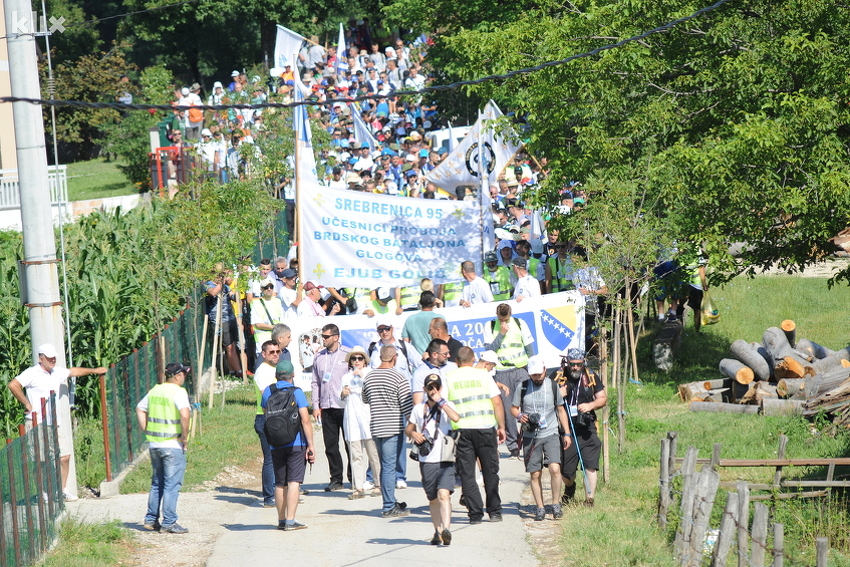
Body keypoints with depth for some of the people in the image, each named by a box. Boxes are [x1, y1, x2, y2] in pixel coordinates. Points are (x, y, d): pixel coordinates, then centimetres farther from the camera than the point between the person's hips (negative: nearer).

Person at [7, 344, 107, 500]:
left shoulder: (57, 372, 14)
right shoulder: (32, 373, -9)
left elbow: (73, 371, 33)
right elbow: (13, 385, -20)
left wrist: (94, 371, 42)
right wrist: (27, 404, -15)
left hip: (55, 424, 7)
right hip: (38, 425, -7)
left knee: (64, 457, 4)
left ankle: (63, 490, 16)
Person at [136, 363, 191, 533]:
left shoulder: (154, 391, 10)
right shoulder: (178, 392, -12)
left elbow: (140, 409, 18)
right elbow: (184, 415, -26)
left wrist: (147, 432, 14)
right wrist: (184, 437, -15)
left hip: (154, 443, 7)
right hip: (172, 445, -7)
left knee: (157, 483, 17)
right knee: (172, 485, -2)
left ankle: (151, 519, 19)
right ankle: (169, 523, -2)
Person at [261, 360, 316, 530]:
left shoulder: (268, 392, 4)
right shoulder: (296, 392, -8)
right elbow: (305, 420, -12)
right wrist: (311, 445, -10)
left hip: (275, 444, 4)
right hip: (296, 444, -4)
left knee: (280, 483, 12)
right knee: (294, 481, -5)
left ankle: (281, 520, 16)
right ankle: (290, 520, -11)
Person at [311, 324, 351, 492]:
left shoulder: (348, 354, 0)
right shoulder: (319, 357, 11)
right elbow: (315, 382, 14)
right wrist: (316, 405, 7)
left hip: (345, 406, -4)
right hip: (326, 407, 4)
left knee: (350, 444, 1)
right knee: (330, 445, 4)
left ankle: (353, 477, 10)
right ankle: (336, 479, 11)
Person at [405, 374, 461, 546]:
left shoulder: (447, 406, 4)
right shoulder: (418, 409, 12)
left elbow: (456, 418, -17)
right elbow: (408, 429, 23)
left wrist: (440, 401, -12)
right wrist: (413, 433, 0)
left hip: (445, 460, -3)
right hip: (426, 461, 3)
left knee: (444, 494, -20)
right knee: (433, 499, 10)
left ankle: (446, 529, -29)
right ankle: (437, 531, 23)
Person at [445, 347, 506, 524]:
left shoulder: (449, 378, 5)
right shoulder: (483, 375, 4)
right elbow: (497, 403, 1)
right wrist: (501, 427, 7)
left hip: (461, 430, 0)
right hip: (486, 428, 0)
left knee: (467, 474, 4)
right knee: (490, 471, 10)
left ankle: (475, 513, -1)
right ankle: (494, 511, 12)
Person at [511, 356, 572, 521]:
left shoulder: (553, 386, 6)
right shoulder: (522, 387, 2)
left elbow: (561, 410, 15)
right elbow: (513, 408, 10)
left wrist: (566, 433, 11)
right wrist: (519, 416, -14)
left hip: (551, 435, 0)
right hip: (530, 437, 0)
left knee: (554, 468, -16)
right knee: (535, 474, 1)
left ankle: (556, 505, -3)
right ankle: (540, 508, 11)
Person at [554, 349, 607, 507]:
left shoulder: (591, 376, 4)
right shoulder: (557, 376, 0)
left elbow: (603, 398, 9)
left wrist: (590, 405, -10)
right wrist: (557, 396, -15)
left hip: (586, 429, 0)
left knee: (590, 466, -11)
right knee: (565, 470, 8)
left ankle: (590, 499, -5)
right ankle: (569, 490, 39)